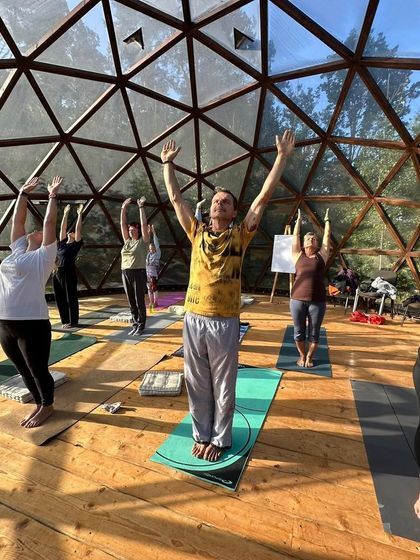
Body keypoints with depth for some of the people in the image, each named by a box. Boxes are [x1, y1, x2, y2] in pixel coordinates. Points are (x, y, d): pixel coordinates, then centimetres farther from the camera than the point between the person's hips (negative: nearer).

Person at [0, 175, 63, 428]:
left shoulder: (44, 256, -3)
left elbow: (50, 222, -5)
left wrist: (53, 196, 3)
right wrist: (24, 193, 22)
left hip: (32, 324, -7)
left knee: (38, 370, 7)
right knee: (24, 371, 18)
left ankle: (47, 407, 27)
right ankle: (39, 404, 36)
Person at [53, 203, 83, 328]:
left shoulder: (76, 244, 0)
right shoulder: (62, 243, 14)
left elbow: (78, 228, -2)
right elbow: (63, 227, 19)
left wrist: (79, 214, 2)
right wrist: (65, 214, 22)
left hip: (69, 273, -6)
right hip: (57, 273, 6)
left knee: (71, 298, 2)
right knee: (60, 298, 11)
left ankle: (73, 322, 12)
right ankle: (65, 320, 24)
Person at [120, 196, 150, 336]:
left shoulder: (143, 241, 0)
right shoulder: (127, 241, 13)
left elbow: (144, 224, -8)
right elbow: (122, 223, 14)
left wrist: (141, 207, -7)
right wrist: (124, 208, 11)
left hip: (138, 273, -6)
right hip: (125, 273, 6)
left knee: (139, 301, 1)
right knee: (131, 302, 11)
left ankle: (141, 325, 11)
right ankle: (135, 324, 21)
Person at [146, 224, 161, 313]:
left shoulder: (157, 253, -2)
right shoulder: (148, 253, 10)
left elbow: (156, 243, -9)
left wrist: (153, 232, -11)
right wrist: (148, 233, 5)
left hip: (154, 274, -5)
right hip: (147, 273, 5)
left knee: (154, 288, -4)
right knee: (149, 288, 9)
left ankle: (155, 302, 5)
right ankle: (151, 302, 18)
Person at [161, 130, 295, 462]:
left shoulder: (240, 235, 1)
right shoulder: (197, 232, 7)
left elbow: (264, 196, -3)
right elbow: (175, 198, 14)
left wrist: (283, 156, -2)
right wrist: (168, 163, 20)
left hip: (225, 322, -2)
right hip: (193, 319, 3)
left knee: (223, 386, 14)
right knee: (197, 384, 16)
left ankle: (220, 439, 35)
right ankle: (202, 434, 38)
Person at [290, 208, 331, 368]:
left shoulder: (321, 255, 10)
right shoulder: (298, 255, 9)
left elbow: (327, 236, 15)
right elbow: (295, 236, 13)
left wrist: (327, 220, 24)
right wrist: (299, 220, 22)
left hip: (317, 301, 0)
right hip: (298, 299, 0)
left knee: (314, 333, 9)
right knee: (299, 332, 10)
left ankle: (309, 357, 30)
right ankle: (302, 355, 32)